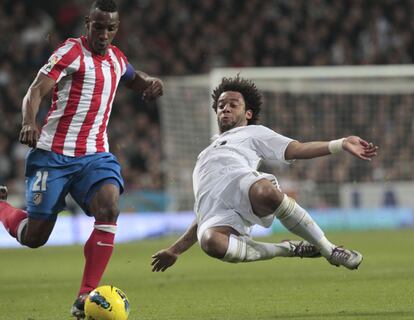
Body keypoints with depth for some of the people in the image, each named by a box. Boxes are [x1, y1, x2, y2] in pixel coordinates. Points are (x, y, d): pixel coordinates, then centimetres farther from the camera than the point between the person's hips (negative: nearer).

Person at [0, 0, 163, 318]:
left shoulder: (116, 58, 13)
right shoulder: (71, 51, -7)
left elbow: (133, 77, 37)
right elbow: (35, 91, -17)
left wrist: (149, 82, 12)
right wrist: (29, 123, -37)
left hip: (95, 155, 4)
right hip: (54, 154, -4)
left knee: (109, 207, -26)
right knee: (33, 237, -1)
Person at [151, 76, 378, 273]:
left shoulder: (252, 133, 30)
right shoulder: (208, 153, 44)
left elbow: (296, 149, 13)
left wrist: (340, 145, -3)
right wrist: (175, 250, 34)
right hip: (216, 212, 2)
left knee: (266, 192, -43)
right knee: (211, 242, -38)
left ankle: (329, 249, -20)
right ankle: (288, 249, -16)